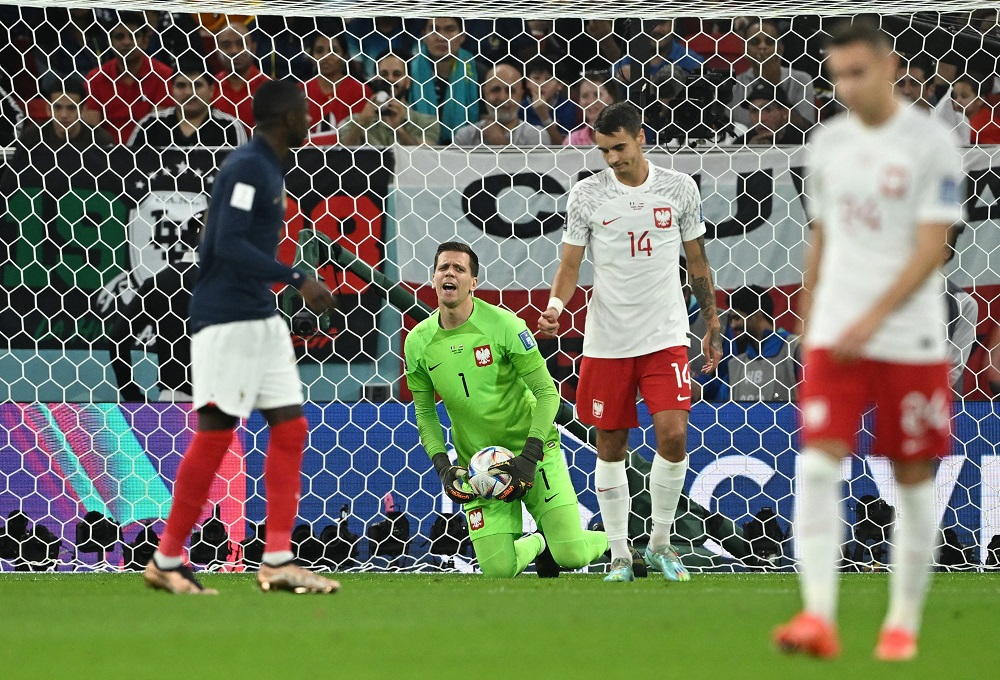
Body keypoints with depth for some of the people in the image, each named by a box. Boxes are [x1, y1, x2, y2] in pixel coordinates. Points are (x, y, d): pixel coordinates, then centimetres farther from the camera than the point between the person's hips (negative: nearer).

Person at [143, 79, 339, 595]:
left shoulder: (269, 168, 16)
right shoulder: (247, 168, -14)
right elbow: (229, 245, -23)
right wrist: (297, 279, -26)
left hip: (261, 319, 10)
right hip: (226, 320, -10)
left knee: (290, 427, 4)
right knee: (215, 432, -7)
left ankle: (277, 562, 3)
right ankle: (166, 561, 2)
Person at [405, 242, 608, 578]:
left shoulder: (503, 325, -14)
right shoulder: (418, 342, -3)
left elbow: (547, 392, -11)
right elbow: (425, 413, 9)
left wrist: (530, 456, -20)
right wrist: (442, 466, -6)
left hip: (533, 450, -3)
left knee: (570, 555, -15)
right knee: (498, 569, -13)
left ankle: (610, 541, 23)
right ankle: (537, 544, 24)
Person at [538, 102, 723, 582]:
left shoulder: (679, 189, 2)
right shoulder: (585, 195, -1)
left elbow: (697, 263, 11)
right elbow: (570, 265, 2)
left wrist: (713, 327, 13)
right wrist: (555, 306, -18)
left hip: (665, 338, 0)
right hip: (606, 340, 0)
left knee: (673, 435, -13)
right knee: (610, 448, 3)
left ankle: (660, 543, 5)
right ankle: (620, 555, 16)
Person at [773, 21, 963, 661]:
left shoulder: (932, 143, -7)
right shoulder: (828, 144, 9)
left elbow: (931, 248, -13)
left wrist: (875, 317, -21)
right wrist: (806, 329, 17)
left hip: (912, 339, -3)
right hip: (835, 337, 4)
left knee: (914, 479, 4)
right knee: (817, 465, -12)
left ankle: (903, 624, 15)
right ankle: (818, 618, -16)